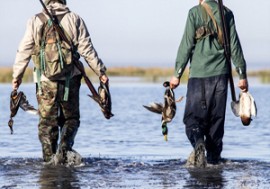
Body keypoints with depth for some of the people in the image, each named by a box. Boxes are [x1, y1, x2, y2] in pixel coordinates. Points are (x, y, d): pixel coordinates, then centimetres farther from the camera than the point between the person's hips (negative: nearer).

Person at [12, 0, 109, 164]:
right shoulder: (75, 20, 0)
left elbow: (24, 51, 3)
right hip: (70, 78, 0)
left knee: (47, 121, 8)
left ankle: (49, 157, 4)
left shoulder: (35, 21, 2)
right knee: (71, 118, 13)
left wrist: (17, 75, 12)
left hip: (45, 80, 0)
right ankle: (65, 146, -10)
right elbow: (87, 50, -1)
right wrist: (101, 72, 6)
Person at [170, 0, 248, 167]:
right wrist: (242, 75, 10)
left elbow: (186, 45, -6)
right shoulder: (227, 13, 5)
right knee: (216, 118, 11)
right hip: (220, 73, 3)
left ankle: (198, 144, -28)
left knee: (193, 117, 0)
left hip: (198, 74, -3)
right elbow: (235, 46, 6)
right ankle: (213, 158, 10)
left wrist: (177, 74, -2)